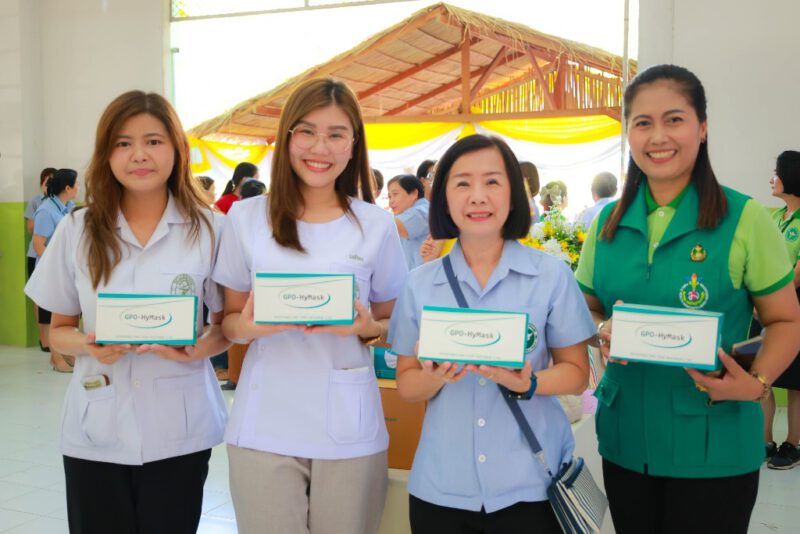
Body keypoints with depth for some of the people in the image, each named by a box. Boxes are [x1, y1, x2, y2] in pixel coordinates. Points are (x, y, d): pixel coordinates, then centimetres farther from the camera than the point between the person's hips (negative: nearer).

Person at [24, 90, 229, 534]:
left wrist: (199, 349, -18)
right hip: (95, 431, 1)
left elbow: (228, 323, 3)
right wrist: (88, 345, -15)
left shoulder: (207, 228, -3)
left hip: (178, 432, -1)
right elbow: (58, 330, 7)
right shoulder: (77, 230, 1)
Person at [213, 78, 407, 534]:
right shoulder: (246, 218, 1)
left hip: (349, 429, 0)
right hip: (264, 428, 0)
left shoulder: (377, 225, 1)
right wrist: (247, 325, -15)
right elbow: (229, 320, 8)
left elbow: (394, 324, 8)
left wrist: (367, 328, -14)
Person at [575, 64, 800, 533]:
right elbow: (587, 308, 12)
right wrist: (604, 330, -10)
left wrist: (756, 383, -19)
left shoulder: (744, 219, -9)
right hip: (624, 441, 4)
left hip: (714, 450, -3)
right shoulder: (608, 223, 3)